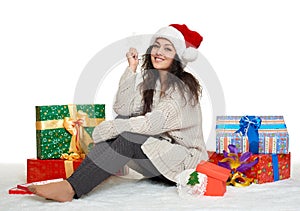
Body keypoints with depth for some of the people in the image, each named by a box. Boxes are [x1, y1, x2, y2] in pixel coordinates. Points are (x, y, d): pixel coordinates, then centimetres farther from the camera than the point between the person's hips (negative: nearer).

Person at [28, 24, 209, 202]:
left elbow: (157, 122, -24)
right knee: (123, 121, -15)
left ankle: (71, 188, -36)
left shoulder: (183, 86, -12)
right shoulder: (150, 82, 11)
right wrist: (132, 68, -7)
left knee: (128, 137, -28)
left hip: (186, 160, -6)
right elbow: (123, 109, -4)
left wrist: (111, 127, -24)